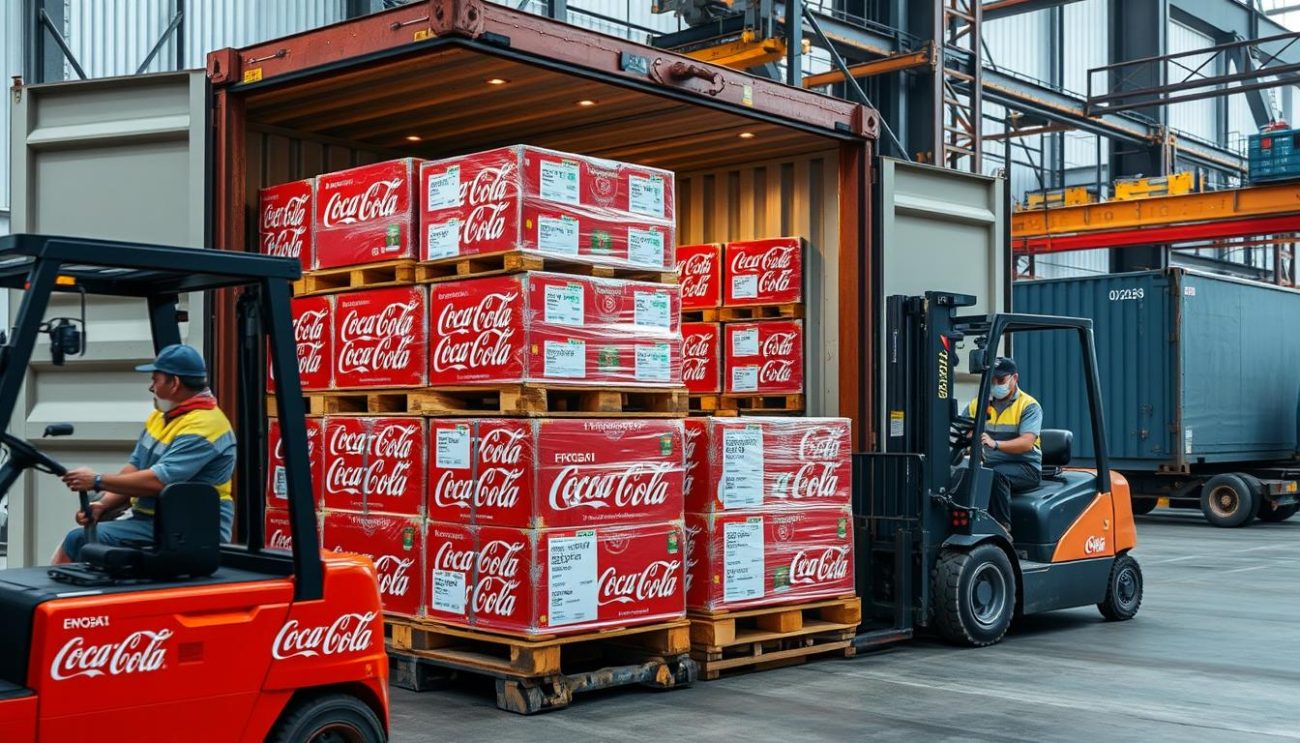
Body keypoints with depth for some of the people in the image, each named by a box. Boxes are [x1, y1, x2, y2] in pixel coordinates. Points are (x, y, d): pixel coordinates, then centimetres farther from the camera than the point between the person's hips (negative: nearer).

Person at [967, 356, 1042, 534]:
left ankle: (1003, 528, -28)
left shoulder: (1029, 405, -4)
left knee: (997, 474, -36)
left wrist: (995, 444, -35)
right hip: (990, 465, 4)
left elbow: (1027, 443, -19)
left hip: (1025, 467, -4)